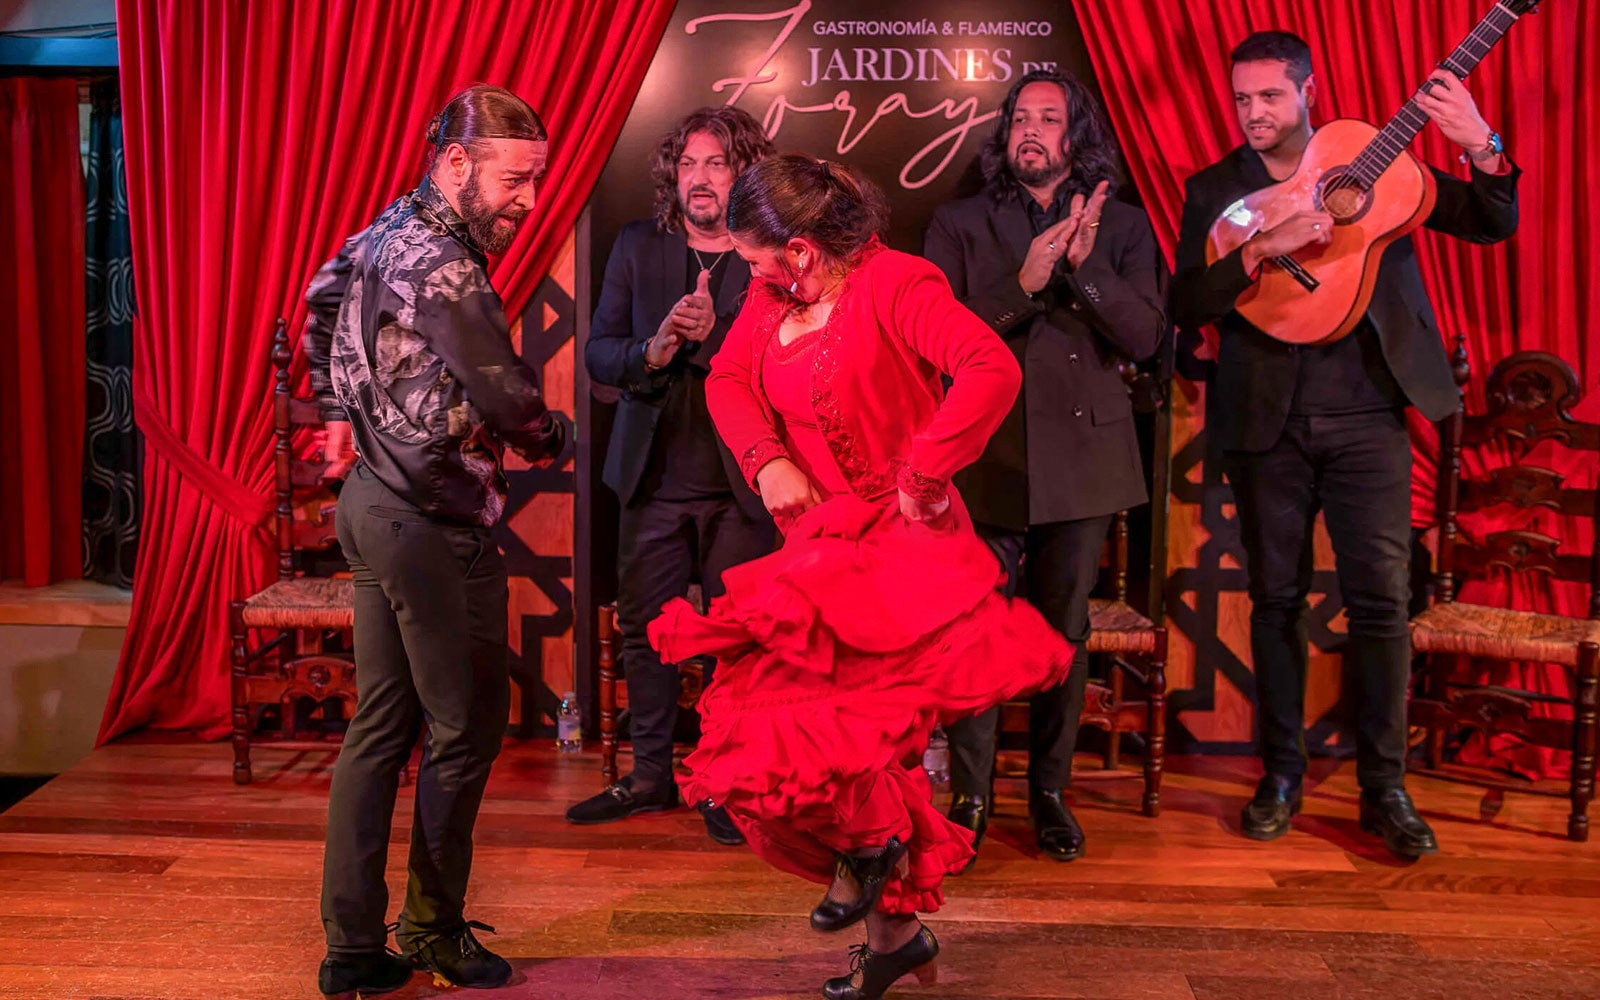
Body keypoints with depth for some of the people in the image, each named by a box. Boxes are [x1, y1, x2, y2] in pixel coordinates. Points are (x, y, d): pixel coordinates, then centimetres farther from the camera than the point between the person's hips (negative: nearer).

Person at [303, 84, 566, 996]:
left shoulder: (389, 232, 10)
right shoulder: (440, 266, -21)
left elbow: (323, 304, 28)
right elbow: (508, 400, -20)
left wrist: (341, 411, 32)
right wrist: (558, 438, 1)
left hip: (376, 503, 10)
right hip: (436, 527, -10)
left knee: (382, 724, 13)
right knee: (467, 725, 5)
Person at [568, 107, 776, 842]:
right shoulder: (637, 246, 6)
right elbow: (599, 354, 2)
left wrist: (711, 335, -24)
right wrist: (653, 350, -18)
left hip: (740, 484, -3)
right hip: (653, 478, 3)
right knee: (643, 630, 10)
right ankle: (650, 775, 27)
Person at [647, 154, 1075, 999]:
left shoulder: (895, 285, -15)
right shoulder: (772, 296, 8)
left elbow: (993, 369, -27)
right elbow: (728, 377, 15)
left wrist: (920, 477, -23)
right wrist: (766, 460, -3)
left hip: (896, 545, -8)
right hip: (818, 542, 8)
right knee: (856, 746, 14)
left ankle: (869, 844, 16)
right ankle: (895, 929, 32)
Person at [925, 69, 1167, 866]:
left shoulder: (1121, 227, 9)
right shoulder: (960, 224, 6)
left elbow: (1145, 337, -3)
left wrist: (1086, 264, -16)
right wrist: (1023, 283, -17)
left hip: (1082, 455, 1)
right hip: (985, 456, -1)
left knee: (1065, 633, 9)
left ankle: (1049, 791, 24)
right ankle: (970, 797, 14)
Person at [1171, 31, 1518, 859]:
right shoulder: (1214, 190, 5)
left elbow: (1492, 224, 3)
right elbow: (1186, 304, -7)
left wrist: (1481, 148, -16)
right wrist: (1264, 248, -22)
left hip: (1366, 416, 0)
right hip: (1266, 420, 1)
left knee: (1380, 599, -1)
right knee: (1276, 599, 8)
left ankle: (1385, 788, 11)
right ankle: (1281, 775, 22)